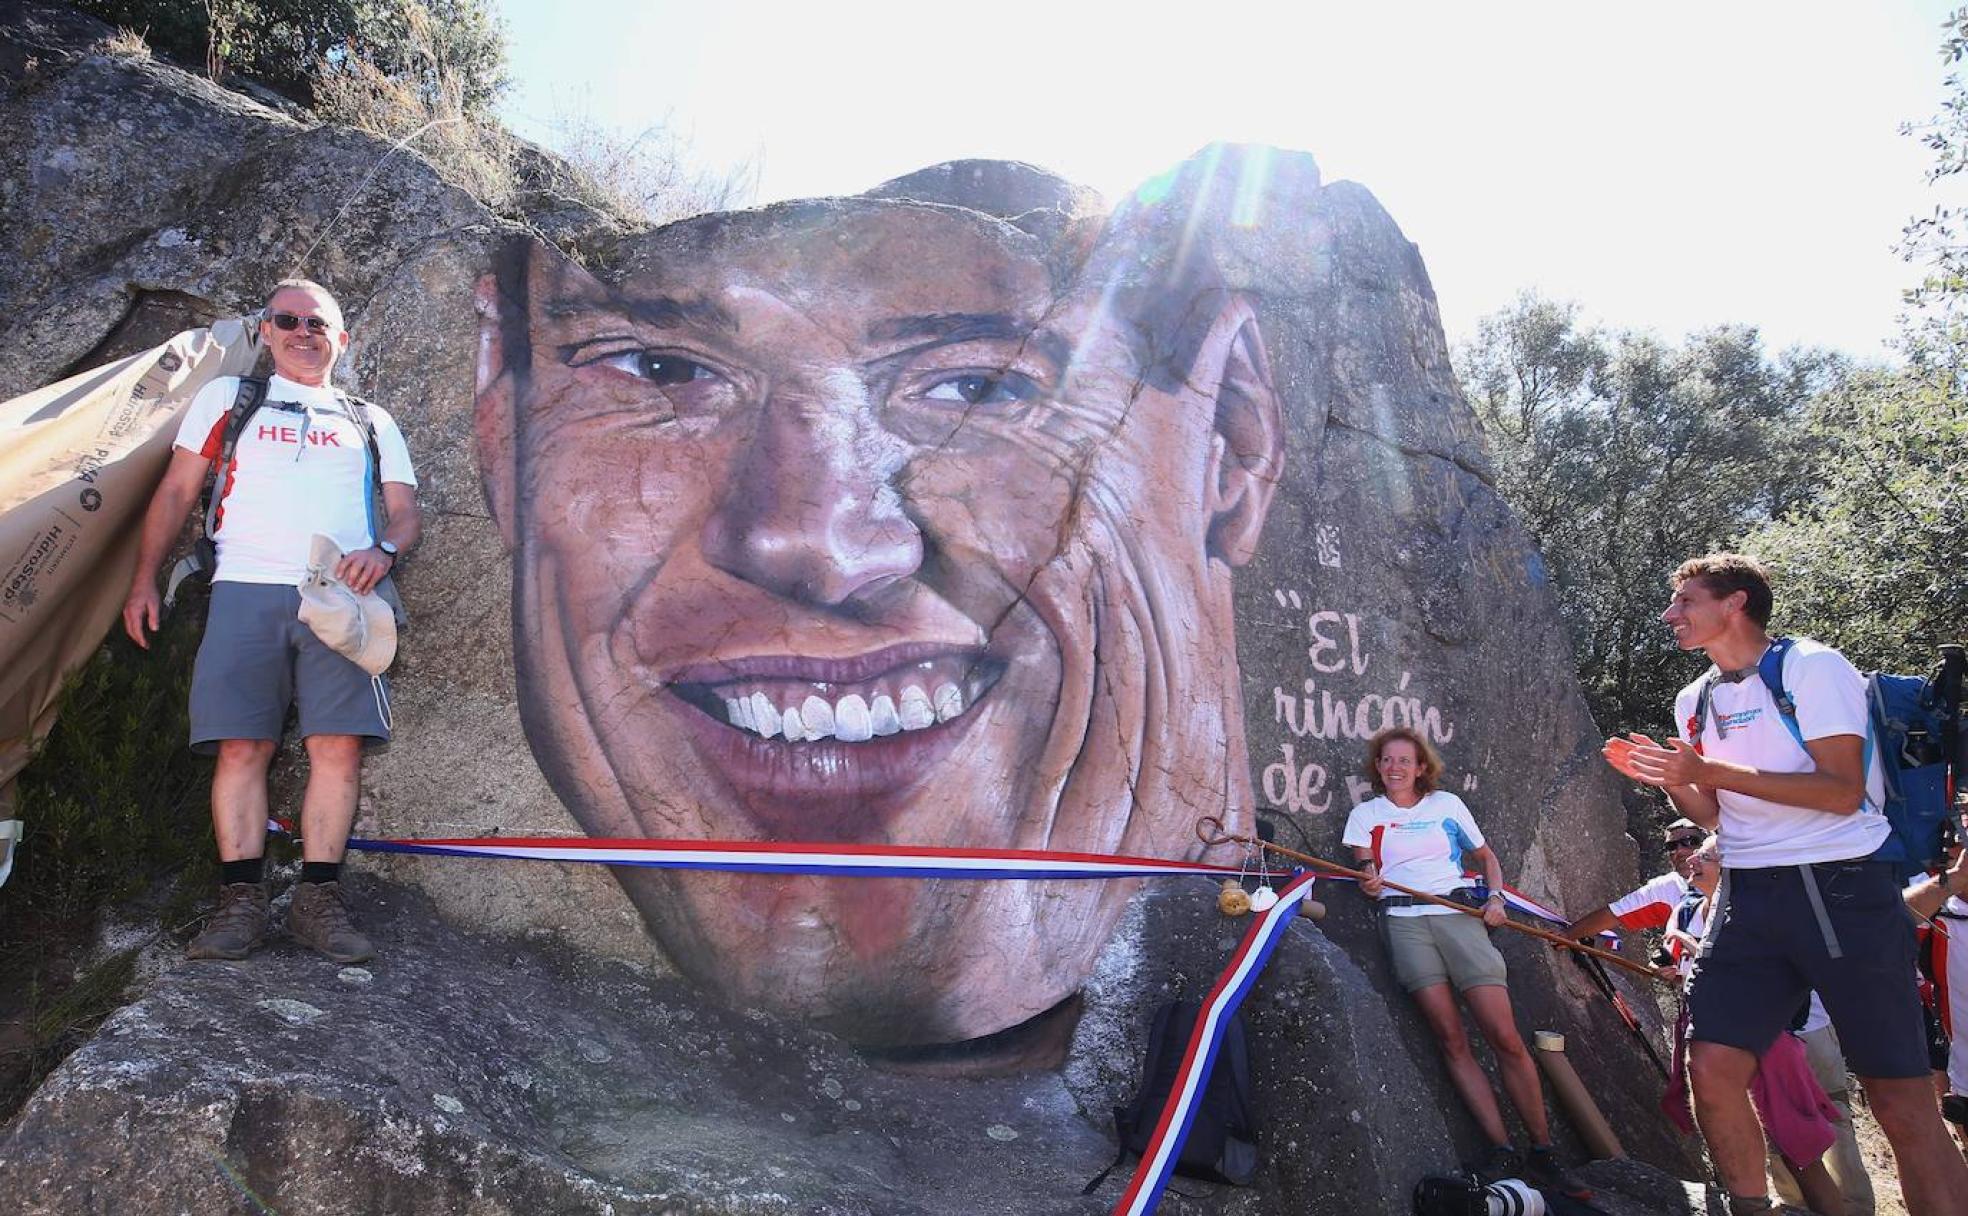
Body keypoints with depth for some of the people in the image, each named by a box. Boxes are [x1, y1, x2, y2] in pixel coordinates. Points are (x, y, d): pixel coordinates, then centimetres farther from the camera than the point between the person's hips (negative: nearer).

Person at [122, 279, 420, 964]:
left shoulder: (370, 421, 23)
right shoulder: (228, 398, 21)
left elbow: (405, 511, 15)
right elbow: (177, 491, 18)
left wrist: (383, 550, -8)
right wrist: (144, 580, 9)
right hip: (246, 591, 0)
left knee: (339, 746, -11)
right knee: (242, 747, -8)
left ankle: (318, 900, -5)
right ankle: (241, 902, -3)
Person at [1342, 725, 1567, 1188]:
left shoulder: (1447, 804, 14)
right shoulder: (1366, 814, 14)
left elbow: (1486, 856, 22)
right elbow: (1367, 878, 7)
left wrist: (1495, 896, 4)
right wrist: (1369, 881, -17)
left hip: (1458, 913, 0)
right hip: (1404, 921, 0)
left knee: (1505, 1038, -10)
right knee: (1451, 1040, -10)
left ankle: (1543, 1150, 0)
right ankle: (1502, 1150, -5)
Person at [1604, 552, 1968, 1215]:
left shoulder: (1811, 666, -5)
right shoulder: (1695, 701, 14)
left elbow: (1842, 792, -15)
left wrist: (1709, 770, -19)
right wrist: (1668, 778, 1)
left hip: (1841, 889, -5)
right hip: (1749, 899, 5)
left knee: (1901, 1099, -3)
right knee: (1711, 1064, -6)